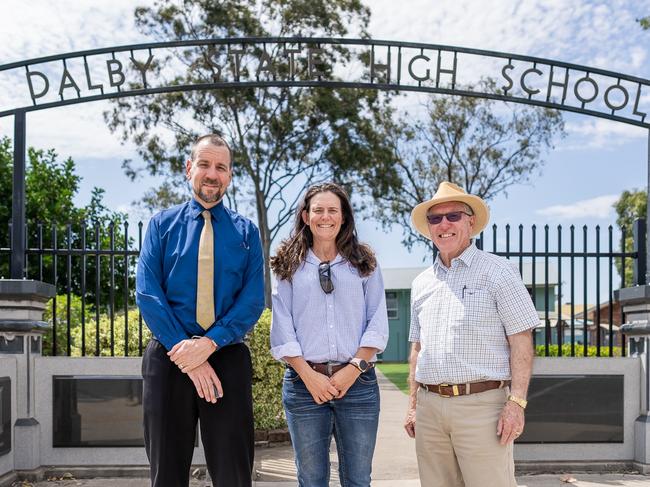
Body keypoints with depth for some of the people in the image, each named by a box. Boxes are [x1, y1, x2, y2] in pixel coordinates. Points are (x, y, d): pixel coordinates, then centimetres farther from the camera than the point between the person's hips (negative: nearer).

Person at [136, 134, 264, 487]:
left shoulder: (246, 232, 8)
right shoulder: (162, 224, 6)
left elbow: (253, 300, -2)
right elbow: (147, 293, -4)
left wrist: (209, 344, -17)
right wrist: (187, 354, -13)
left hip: (227, 359, 0)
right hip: (168, 357, 0)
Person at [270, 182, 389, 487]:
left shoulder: (364, 264, 10)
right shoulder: (290, 267, 8)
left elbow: (377, 324, 3)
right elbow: (282, 328, 1)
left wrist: (353, 369, -9)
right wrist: (308, 375, -9)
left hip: (357, 382, 0)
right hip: (304, 382, 0)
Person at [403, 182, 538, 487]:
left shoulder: (497, 272, -1)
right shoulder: (422, 284, 16)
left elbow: (521, 341, -6)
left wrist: (516, 402, -13)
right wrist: (413, 405, 16)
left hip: (481, 404, -5)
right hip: (430, 407, 5)